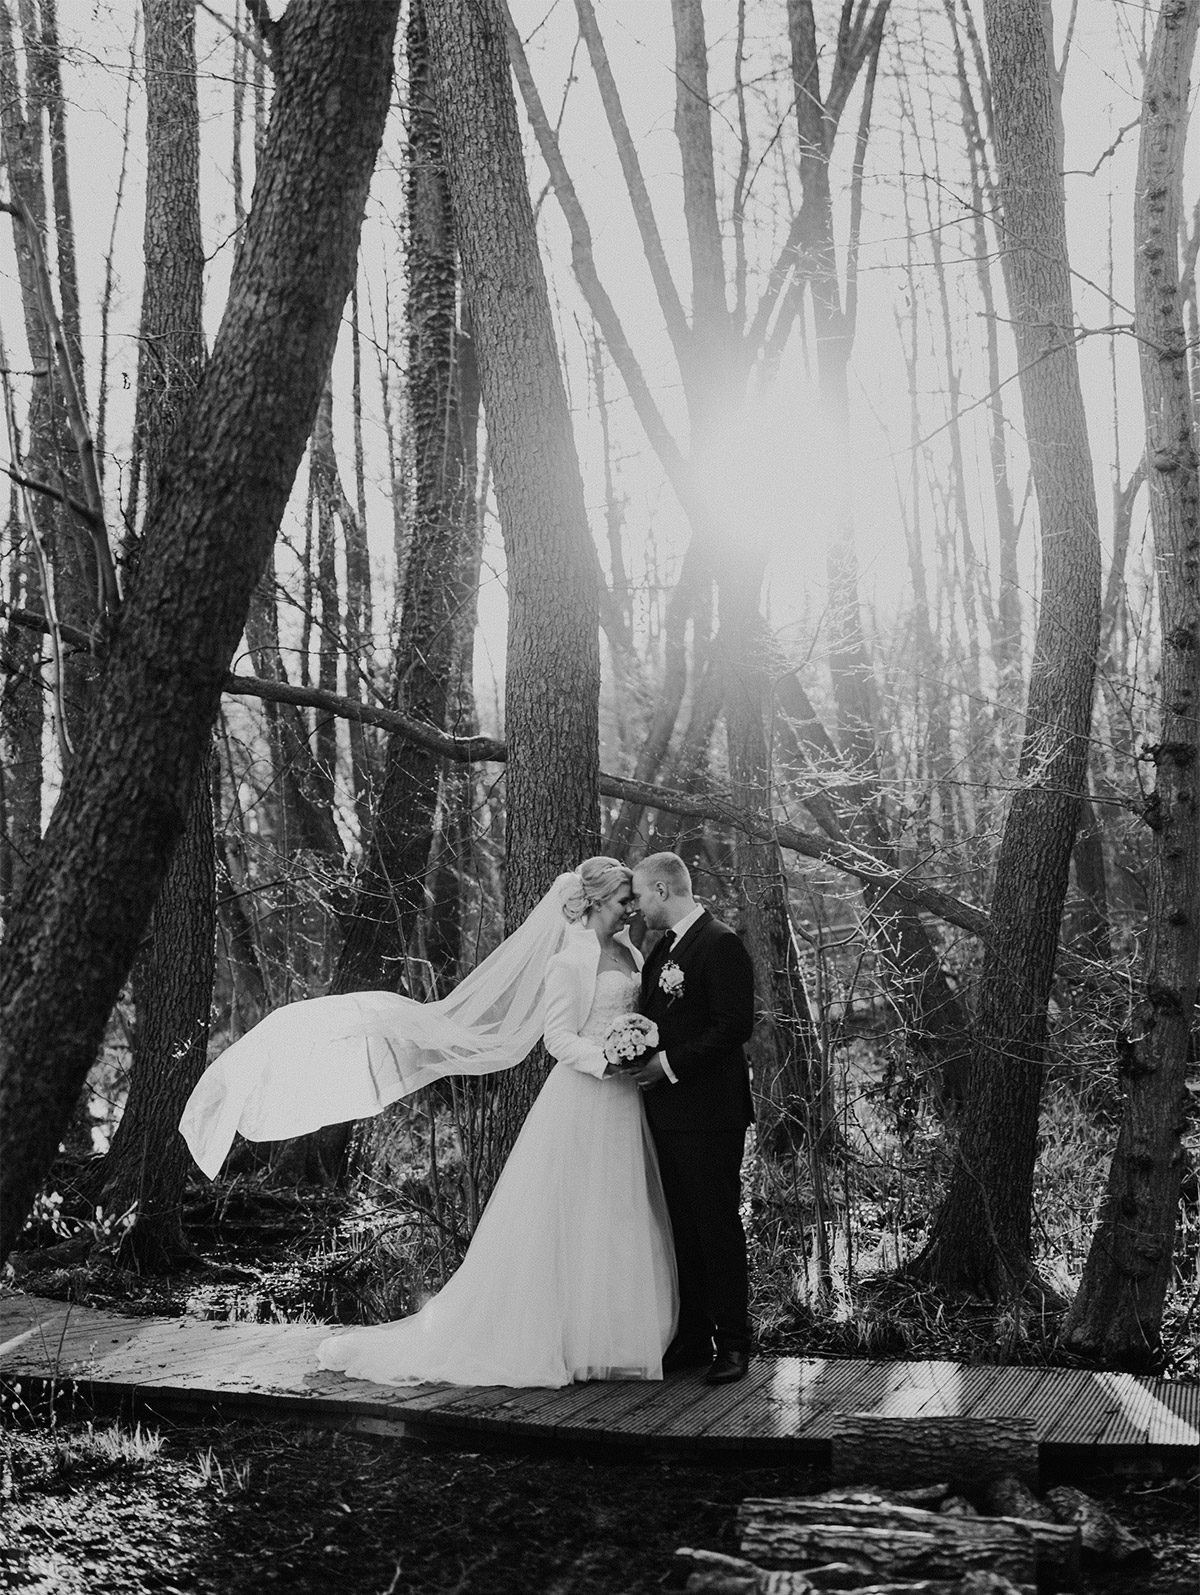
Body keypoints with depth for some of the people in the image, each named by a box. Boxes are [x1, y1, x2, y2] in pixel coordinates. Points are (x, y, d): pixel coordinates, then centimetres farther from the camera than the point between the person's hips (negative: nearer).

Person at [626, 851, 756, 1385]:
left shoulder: (720, 945, -12)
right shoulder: (663, 949, 17)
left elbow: (735, 1025, -18)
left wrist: (669, 1063, -17)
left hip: (709, 1113, -9)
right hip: (668, 1111, 9)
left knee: (717, 1226, -3)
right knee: (683, 1229, 11)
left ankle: (733, 1343, 5)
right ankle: (692, 1339, 18)